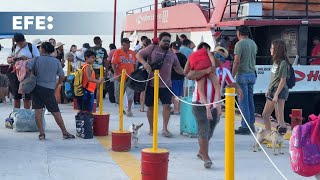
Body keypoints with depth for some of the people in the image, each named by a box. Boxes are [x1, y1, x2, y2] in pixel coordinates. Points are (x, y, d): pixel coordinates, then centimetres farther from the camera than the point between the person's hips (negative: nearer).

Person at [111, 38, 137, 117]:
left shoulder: (132, 53, 7)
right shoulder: (117, 52, -3)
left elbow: (134, 64, 15)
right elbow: (113, 65, -7)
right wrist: (117, 75, -15)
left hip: (130, 77, 2)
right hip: (120, 77, -2)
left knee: (130, 94, -3)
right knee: (119, 94, 9)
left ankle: (129, 110, 4)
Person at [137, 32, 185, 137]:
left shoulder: (172, 54, 14)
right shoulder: (152, 48, 2)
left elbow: (178, 69, 19)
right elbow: (139, 55, -1)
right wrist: (144, 63, -19)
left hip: (166, 85, 2)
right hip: (151, 84, -2)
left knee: (167, 105, -8)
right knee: (150, 107, 6)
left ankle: (165, 129, 1)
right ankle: (151, 128, 21)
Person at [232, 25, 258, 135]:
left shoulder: (239, 44, -12)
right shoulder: (253, 43, 11)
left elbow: (237, 62, -18)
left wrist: (232, 76, -14)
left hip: (243, 74, -7)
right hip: (252, 74, 8)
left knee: (243, 101, -4)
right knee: (250, 100, 14)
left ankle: (245, 127, -4)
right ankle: (251, 124, 20)